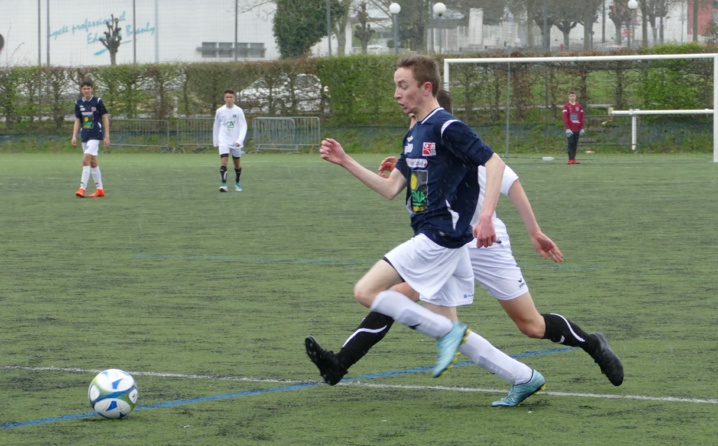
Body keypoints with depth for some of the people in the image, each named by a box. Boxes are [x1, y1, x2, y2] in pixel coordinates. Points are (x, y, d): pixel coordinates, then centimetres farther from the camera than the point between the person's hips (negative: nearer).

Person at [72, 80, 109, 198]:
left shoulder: (97, 101, -6)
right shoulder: (78, 103, 7)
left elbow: (105, 118, -3)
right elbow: (77, 121, 12)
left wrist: (107, 136, -6)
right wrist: (74, 136, 3)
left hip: (95, 135, -6)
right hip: (84, 135, 6)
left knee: (86, 159, -18)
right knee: (93, 162, 10)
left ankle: (82, 188, -19)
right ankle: (100, 189, 19)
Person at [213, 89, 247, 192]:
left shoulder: (238, 111, -3)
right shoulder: (220, 111, 2)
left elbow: (243, 126, -6)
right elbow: (216, 127, 12)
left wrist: (240, 140, -18)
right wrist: (215, 142, 14)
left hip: (235, 142, 0)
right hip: (224, 141, 0)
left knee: (237, 162, 10)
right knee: (224, 160, -17)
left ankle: (237, 183, 29)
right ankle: (224, 184, -22)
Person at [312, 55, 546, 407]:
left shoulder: (446, 128, -11)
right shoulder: (414, 134, 18)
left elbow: (494, 162, -17)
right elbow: (391, 189, 19)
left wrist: (486, 216, -27)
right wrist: (345, 162, 15)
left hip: (441, 236, -10)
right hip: (432, 239, 10)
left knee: (366, 291, -12)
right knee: (447, 327, 10)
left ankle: (448, 333, -9)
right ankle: (524, 378, 13)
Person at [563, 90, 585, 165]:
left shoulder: (579, 106, 11)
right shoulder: (566, 106, 0)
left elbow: (582, 118, 11)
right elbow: (565, 118, -6)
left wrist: (582, 128, 4)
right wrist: (567, 129, -14)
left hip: (577, 129, 4)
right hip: (570, 129, -4)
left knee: (575, 144, 5)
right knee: (571, 143, -8)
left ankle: (573, 159, 7)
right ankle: (571, 159, -10)